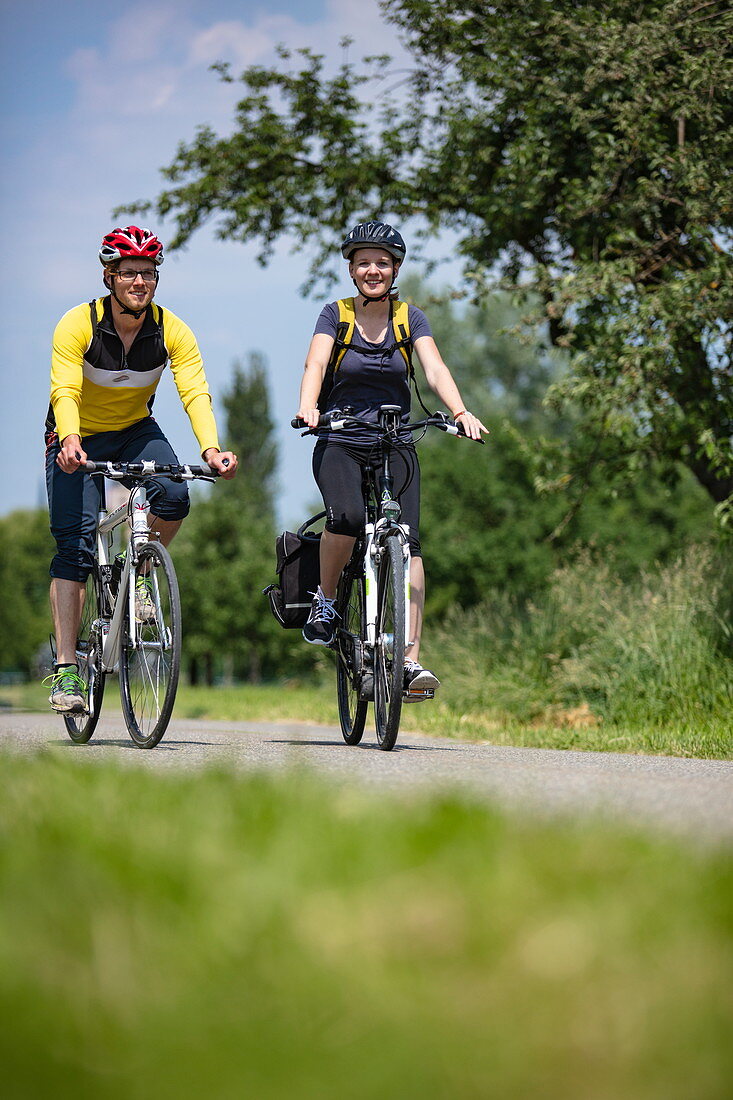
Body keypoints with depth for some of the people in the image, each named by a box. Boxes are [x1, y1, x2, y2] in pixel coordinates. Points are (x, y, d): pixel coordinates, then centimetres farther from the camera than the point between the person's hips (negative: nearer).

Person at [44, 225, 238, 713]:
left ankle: (136, 574, 3)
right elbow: (64, 391, -31)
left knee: (174, 496, -27)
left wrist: (211, 448, -41)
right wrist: (69, 441, -51)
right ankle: (66, 666, -14)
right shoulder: (78, 324, -22)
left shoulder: (172, 331, -15)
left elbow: (196, 392, -24)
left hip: (136, 433, 2)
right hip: (78, 439, -2)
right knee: (75, 541, -15)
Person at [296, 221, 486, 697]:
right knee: (347, 517, -31)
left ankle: (412, 659, -19)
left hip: (396, 446, 1)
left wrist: (460, 412, -29)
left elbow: (435, 369, -10)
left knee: (408, 540, -17)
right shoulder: (335, 315, 1)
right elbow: (316, 364, -15)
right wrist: (307, 408, -36)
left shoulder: (411, 318, 4)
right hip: (339, 444, -1)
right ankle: (326, 599, -3)